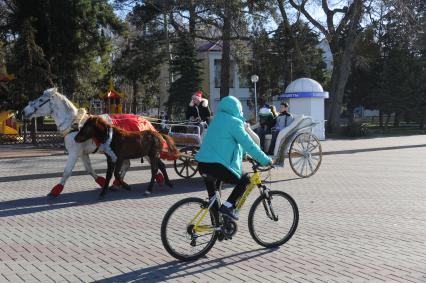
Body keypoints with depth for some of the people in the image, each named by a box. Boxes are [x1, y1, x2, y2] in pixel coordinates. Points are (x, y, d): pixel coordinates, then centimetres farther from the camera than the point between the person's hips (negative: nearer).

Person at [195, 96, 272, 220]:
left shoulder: (217, 120, 20)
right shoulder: (234, 122, -5)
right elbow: (248, 144, -8)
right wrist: (266, 160, -1)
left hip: (202, 164, 8)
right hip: (217, 166, -8)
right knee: (244, 180, 10)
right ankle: (228, 206, 0)